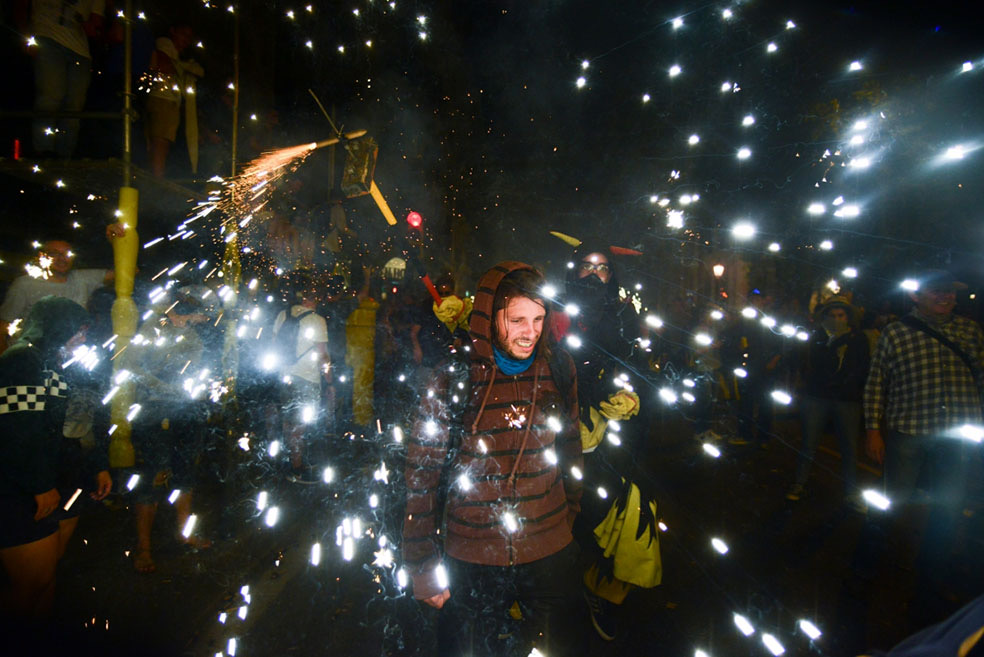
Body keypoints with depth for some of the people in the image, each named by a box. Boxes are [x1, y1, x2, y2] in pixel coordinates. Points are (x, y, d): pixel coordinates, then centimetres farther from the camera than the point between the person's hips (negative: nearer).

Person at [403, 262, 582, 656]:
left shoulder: (558, 372, -5)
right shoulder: (453, 381, -13)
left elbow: (570, 451, 7)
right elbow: (422, 476, -9)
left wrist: (568, 518, 12)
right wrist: (424, 565, -6)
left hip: (550, 553, 2)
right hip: (470, 559, -2)